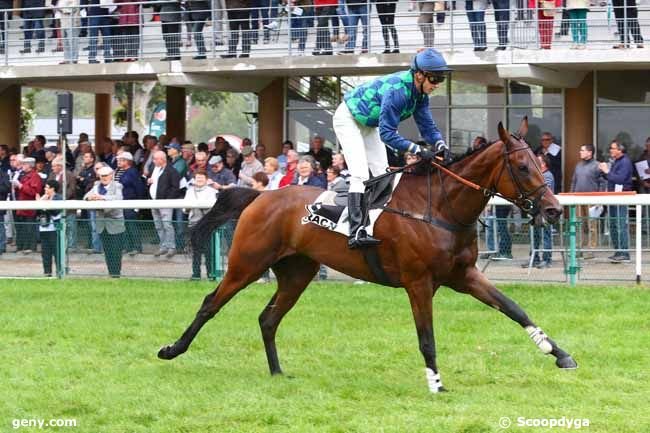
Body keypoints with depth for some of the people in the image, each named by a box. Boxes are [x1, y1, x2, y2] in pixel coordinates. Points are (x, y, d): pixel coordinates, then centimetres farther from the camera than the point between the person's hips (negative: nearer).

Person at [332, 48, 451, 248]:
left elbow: (427, 125, -6)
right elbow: (387, 133, -38)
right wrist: (418, 150, -44)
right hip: (348, 119, -9)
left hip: (369, 124, 9)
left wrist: (441, 144, -27)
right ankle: (356, 232, -28)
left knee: (382, 172, 5)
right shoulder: (396, 89, -38)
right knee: (360, 174, -20)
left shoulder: (420, 92, -12)